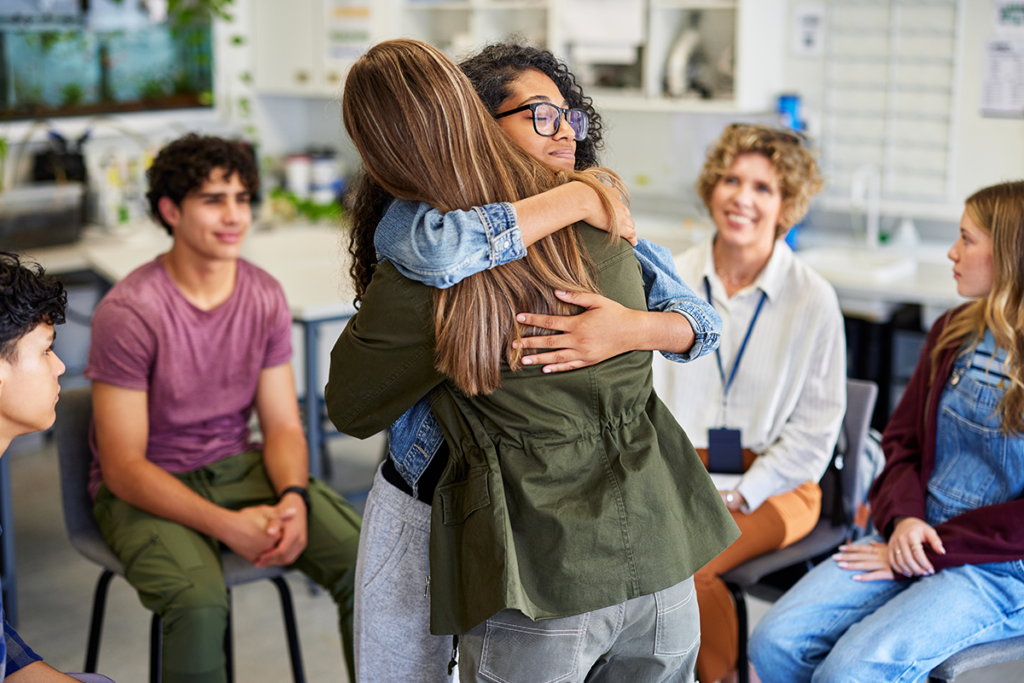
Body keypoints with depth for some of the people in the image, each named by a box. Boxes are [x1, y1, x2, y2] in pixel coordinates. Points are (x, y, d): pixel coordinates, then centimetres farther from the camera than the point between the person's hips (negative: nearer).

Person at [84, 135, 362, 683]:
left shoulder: (265, 297, -2)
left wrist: (294, 499, -20)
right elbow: (123, 468, -18)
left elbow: (282, 426, 2)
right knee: (200, 603, -35)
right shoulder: (128, 312, -19)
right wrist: (227, 526, -28)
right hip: (146, 489, -4)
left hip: (237, 466, 5)